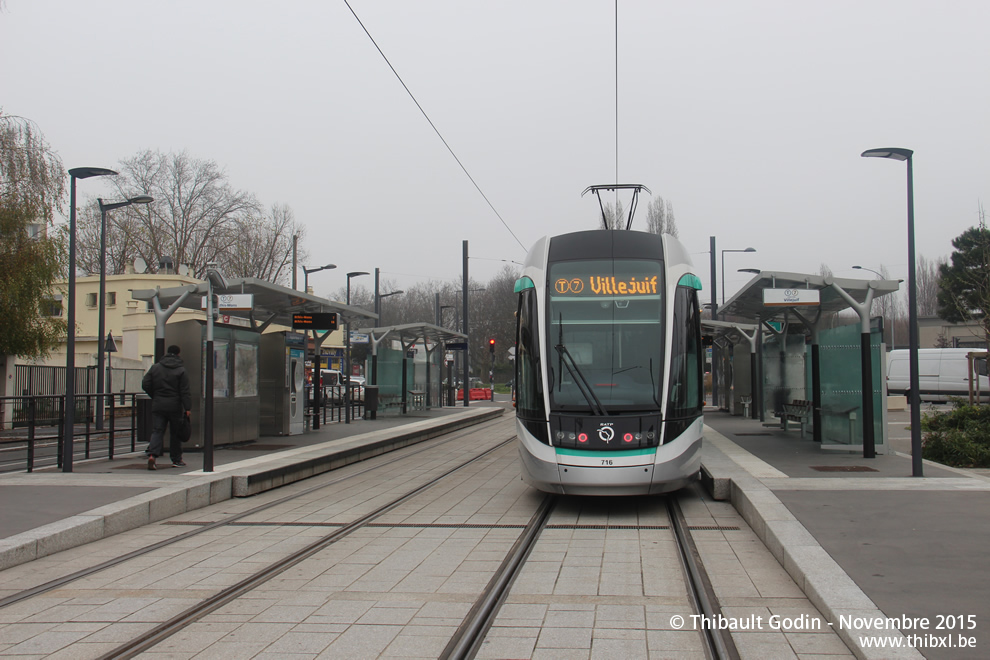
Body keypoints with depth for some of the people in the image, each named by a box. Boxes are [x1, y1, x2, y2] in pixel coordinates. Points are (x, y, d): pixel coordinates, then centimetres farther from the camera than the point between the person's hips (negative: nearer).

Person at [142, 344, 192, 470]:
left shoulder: (155, 367, 5)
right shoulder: (181, 370, -4)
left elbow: (145, 385, 3)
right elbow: (185, 391, -10)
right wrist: (187, 408, -9)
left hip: (158, 406, 2)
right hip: (175, 406, -2)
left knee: (157, 431, 2)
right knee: (175, 432, 9)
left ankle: (151, 454, -20)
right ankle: (176, 459, 15)